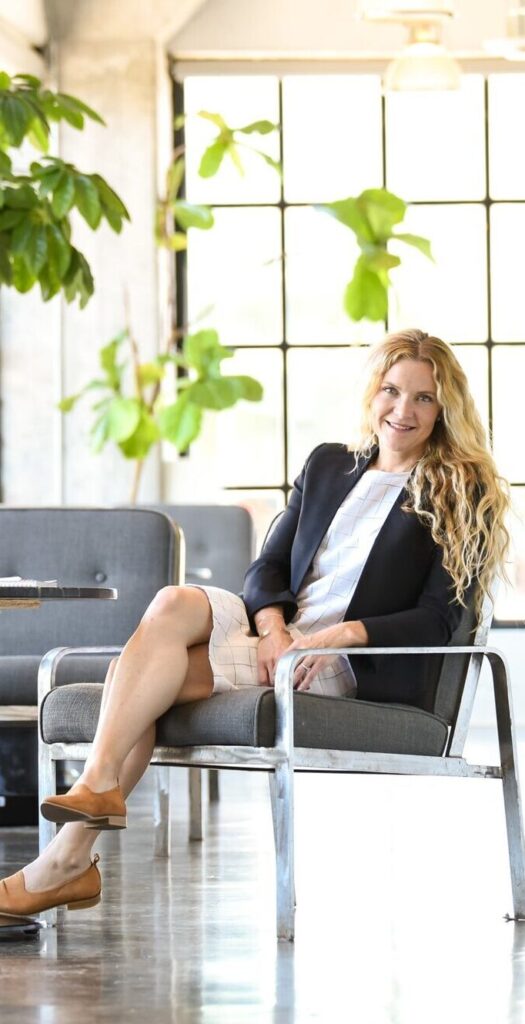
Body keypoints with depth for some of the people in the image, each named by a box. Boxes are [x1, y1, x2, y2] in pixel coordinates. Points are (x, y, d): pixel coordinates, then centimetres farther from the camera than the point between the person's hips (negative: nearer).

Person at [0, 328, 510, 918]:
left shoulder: (464, 498, 5)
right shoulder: (328, 465, 21)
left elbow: (438, 620, -4)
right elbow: (268, 567, 14)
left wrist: (342, 634, -19)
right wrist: (273, 627, -9)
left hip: (356, 669, -6)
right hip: (279, 634, 6)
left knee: (144, 675, -23)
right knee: (173, 604, -27)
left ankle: (69, 862, -27)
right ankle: (97, 786, -34)